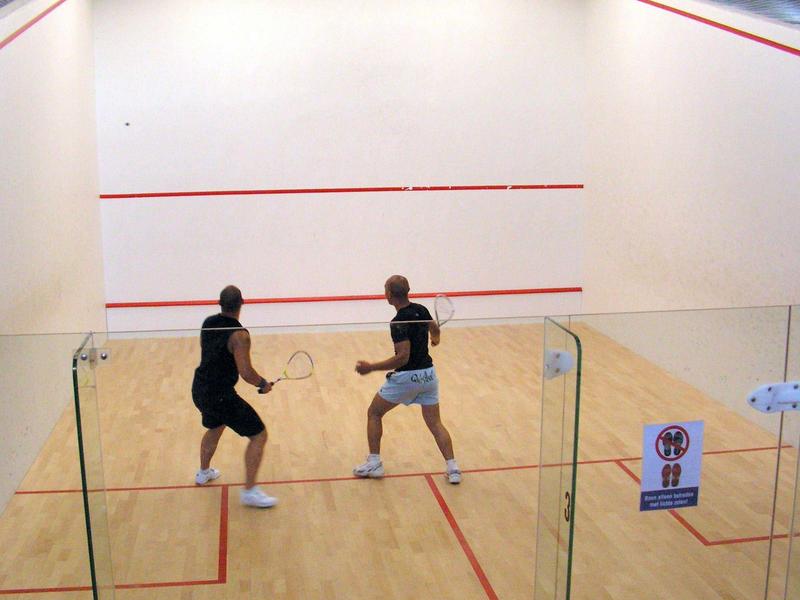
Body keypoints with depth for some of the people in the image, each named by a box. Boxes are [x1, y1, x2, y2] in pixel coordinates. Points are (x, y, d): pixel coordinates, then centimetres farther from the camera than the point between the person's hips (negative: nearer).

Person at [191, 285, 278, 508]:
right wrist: (263, 384, -6)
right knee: (258, 435, 0)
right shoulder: (239, 334, -22)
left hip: (199, 390, 9)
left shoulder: (208, 323, 2)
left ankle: (204, 472, 54)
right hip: (221, 396, -9)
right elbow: (246, 372, -24)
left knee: (215, 427, 36)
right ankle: (249, 491, -1)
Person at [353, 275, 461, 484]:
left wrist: (371, 367, -20)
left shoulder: (399, 323, -20)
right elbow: (435, 329, 21)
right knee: (435, 424, 12)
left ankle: (374, 464, 14)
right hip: (428, 374, 6)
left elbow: (402, 357, -25)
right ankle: (452, 468, 1)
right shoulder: (421, 310, 1)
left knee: (374, 413, 13)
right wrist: (436, 339, 45)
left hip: (406, 376, -6)